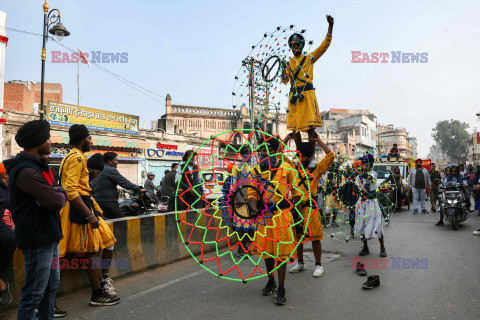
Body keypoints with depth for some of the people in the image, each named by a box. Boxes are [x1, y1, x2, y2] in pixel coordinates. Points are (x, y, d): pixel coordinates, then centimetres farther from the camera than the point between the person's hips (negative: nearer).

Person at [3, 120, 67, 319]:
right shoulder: (25, 171, -21)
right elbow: (56, 202, -29)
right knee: (34, 293, -1)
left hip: (48, 235, 10)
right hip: (37, 239, -10)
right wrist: (60, 195, -6)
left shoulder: (37, 166, 13)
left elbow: (60, 192, 11)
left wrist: (55, 191, -12)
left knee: (51, 284, 21)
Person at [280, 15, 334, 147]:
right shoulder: (289, 64, 19)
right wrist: (283, 73, -7)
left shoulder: (309, 58, 10)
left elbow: (325, 44, 4)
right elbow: (285, 81, 15)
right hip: (294, 95, 3)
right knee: (294, 127, 3)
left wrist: (330, 25, -3)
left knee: (310, 126, -10)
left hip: (307, 94, -3)